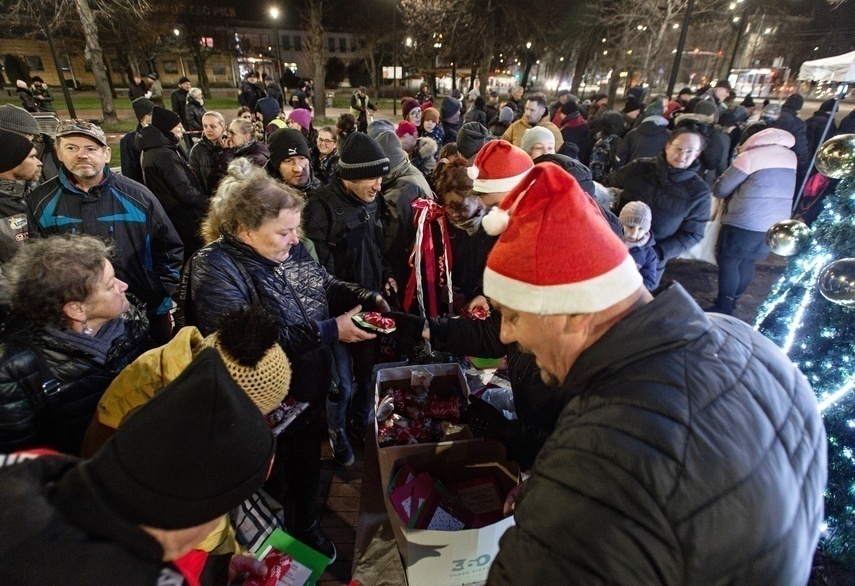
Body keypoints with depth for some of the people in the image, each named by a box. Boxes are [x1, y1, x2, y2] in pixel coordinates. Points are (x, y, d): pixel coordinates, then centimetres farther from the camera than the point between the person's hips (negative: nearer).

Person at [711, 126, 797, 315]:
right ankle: (731, 302, 25)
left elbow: (720, 190, -9)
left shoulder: (749, 156, -9)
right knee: (747, 263, 16)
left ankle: (722, 308, 6)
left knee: (728, 263, 2)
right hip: (775, 226, 7)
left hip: (744, 223, -7)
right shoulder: (790, 156, 11)